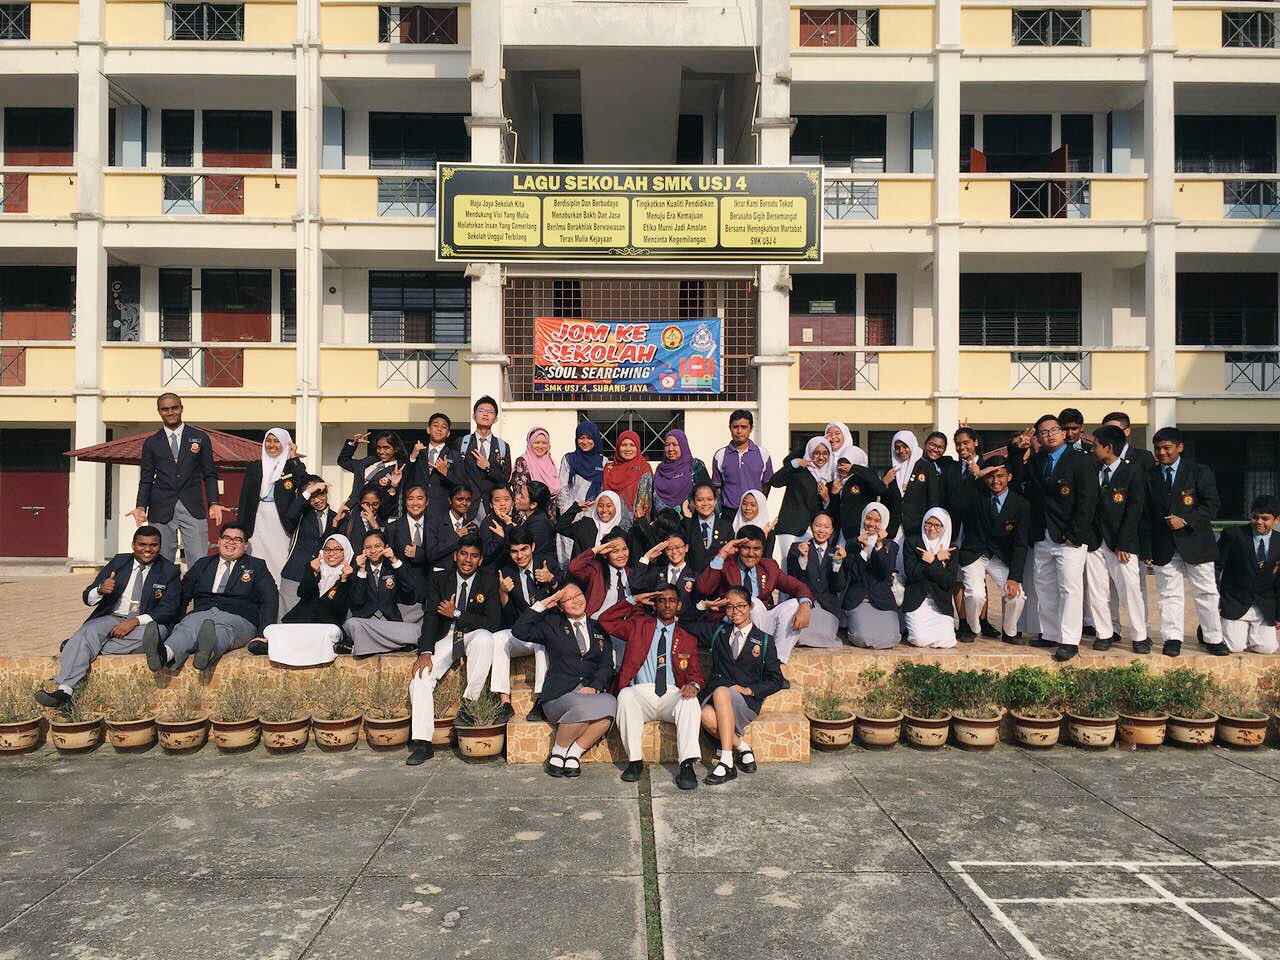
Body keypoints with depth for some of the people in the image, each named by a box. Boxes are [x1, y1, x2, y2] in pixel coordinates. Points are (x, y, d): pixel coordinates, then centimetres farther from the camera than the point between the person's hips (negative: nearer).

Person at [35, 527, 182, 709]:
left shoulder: (169, 571, 6)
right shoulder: (118, 562, 14)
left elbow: (169, 609, -5)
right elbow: (88, 598, 10)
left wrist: (135, 621, -19)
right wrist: (100, 590, -15)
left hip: (147, 623, -2)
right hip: (112, 618, 2)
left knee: (146, 633, -37)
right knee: (89, 631, -30)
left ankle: (77, 648, -27)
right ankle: (64, 691, -43)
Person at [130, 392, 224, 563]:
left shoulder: (200, 438, 9)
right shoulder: (151, 443, 12)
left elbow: (209, 475, 8)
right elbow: (146, 480, 10)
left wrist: (213, 503, -5)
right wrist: (141, 507, -5)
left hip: (193, 509, -1)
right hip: (161, 510, 1)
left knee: (199, 563, -8)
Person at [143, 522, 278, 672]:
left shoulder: (256, 566, 18)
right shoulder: (202, 564, 27)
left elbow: (270, 599, 7)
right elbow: (182, 595, 21)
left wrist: (265, 634, -8)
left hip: (238, 617, -2)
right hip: (201, 613, 2)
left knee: (222, 632, -37)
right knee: (186, 628, -32)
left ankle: (208, 651, -69)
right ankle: (166, 653, -62)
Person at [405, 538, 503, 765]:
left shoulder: (489, 582, -3)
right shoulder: (438, 579, 3)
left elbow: (494, 623, -10)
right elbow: (431, 617, -5)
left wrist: (457, 614, -13)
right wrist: (426, 652, -19)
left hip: (474, 635, -2)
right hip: (445, 637, 2)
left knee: (484, 639, -37)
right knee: (420, 675, -20)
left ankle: (468, 703, -24)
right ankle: (423, 743, -15)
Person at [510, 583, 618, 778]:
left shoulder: (599, 629, 20)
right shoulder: (552, 625, 14)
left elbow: (607, 665, 10)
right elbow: (519, 631, -1)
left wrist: (594, 687, -9)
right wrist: (543, 605, 0)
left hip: (592, 691, 3)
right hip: (560, 694, -2)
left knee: (609, 704, -32)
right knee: (583, 706, -36)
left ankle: (574, 754, -16)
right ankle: (557, 753, -10)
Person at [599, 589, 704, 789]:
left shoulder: (688, 638, 19)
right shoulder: (639, 625, 17)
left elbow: (695, 672, 14)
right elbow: (606, 621, 8)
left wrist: (693, 684, -11)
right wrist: (633, 600, 3)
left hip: (672, 695, 1)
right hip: (641, 692, 0)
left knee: (690, 701, -32)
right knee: (626, 695, -34)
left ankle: (687, 765, -35)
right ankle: (635, 761, -24)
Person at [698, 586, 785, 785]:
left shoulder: (764, 640, 10)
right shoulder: (719, 633, 18)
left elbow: (776, 681, 6)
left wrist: (749, 690, -9)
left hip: (747, 701, -2)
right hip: (715, 694, 2)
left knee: (721, 692, -37)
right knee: (707, 717, -34)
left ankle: (726, 762, -35)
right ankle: (742, 747, -9)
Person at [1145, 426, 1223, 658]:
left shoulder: (1199, 472, 0)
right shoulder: (1150, 476, 7)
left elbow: (1211, 504, -5)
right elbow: (1147, 513, 9)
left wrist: (1185, 521, -17)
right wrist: (1147, 547, 4)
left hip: (1195, 541, -2)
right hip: (1163, 545, 2)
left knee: (1206, 591, 7)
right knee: (1169, 593, 4)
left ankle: (1213, 638, 20)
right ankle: (1172, 639, 10)